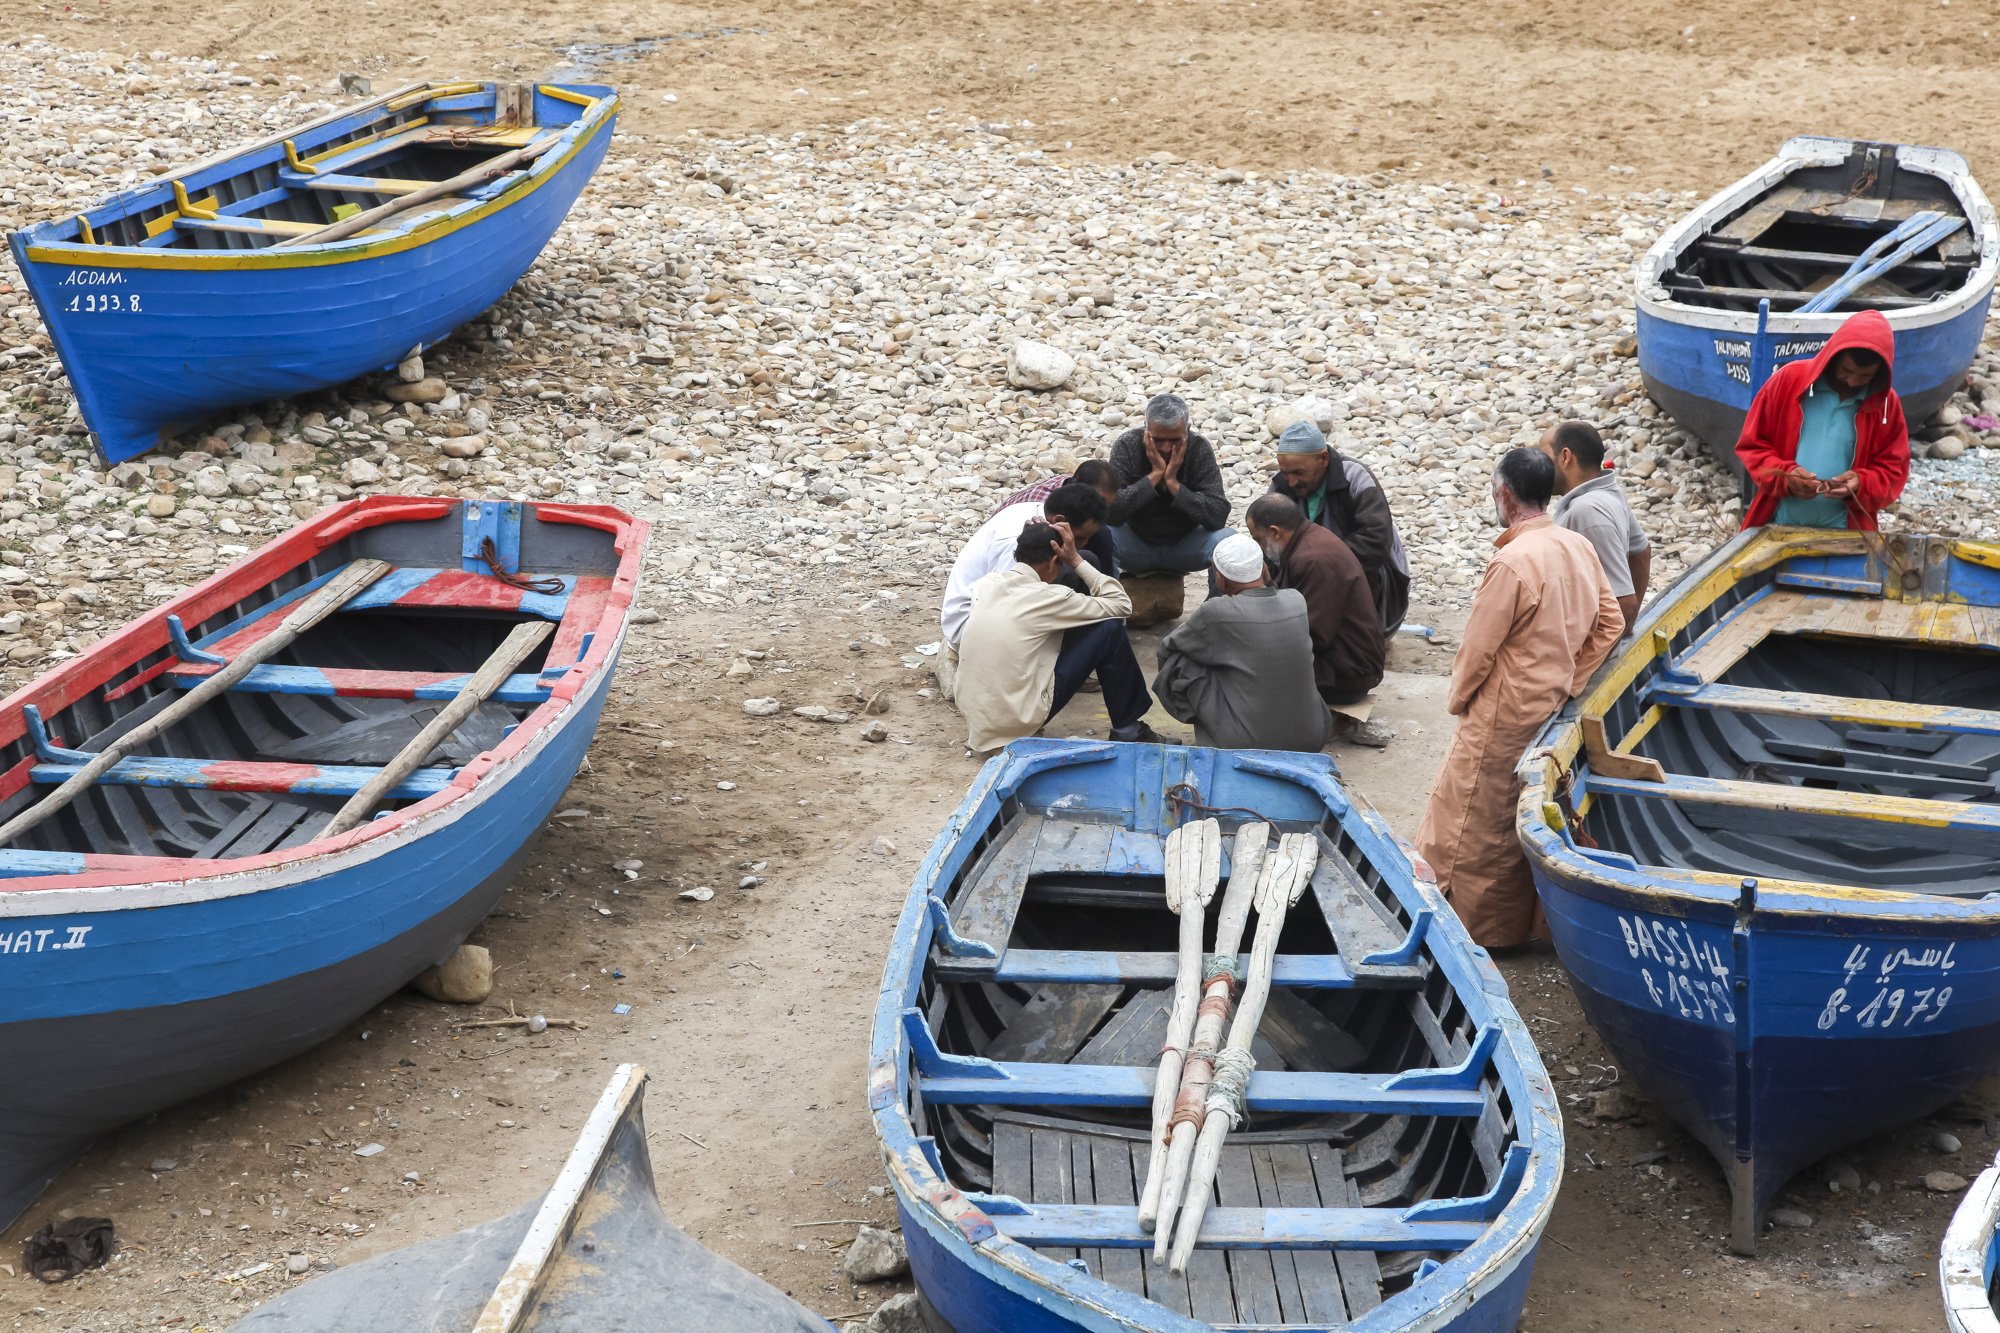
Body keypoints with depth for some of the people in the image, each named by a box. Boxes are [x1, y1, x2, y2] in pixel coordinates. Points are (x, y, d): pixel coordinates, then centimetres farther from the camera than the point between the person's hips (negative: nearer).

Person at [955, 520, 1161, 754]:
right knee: (1110, 629, -1)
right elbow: (1122, 605, -3)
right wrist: (1076, 560, -2)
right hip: (1018, 722, -7)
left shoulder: (986, 584, 3)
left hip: (974, 716, 7)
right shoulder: (1047, 597, -15)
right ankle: (1128, 730, 11)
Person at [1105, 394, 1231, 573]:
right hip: (1137, 543, -1)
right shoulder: (1126, 446, -17)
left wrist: (1173, 482, -29)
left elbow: (1218, 516, -24)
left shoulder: (1200, 449, -15)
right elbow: (1110, 511, -29)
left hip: (1184, 546, 1)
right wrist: (1155, 475, -31)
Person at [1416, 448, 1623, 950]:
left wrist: (1457, 699, 0)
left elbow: (1478, 647, -17)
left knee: (1470, 819, 5)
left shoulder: (1513, 561, -23)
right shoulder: (1579, 548, 1)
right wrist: (1567, 683, 11)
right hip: (1550, 710, 8)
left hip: (1503, 716, -8)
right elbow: (1610, 624, 9)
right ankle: (1529, 921, 27)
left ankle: (1460, 924, 14)